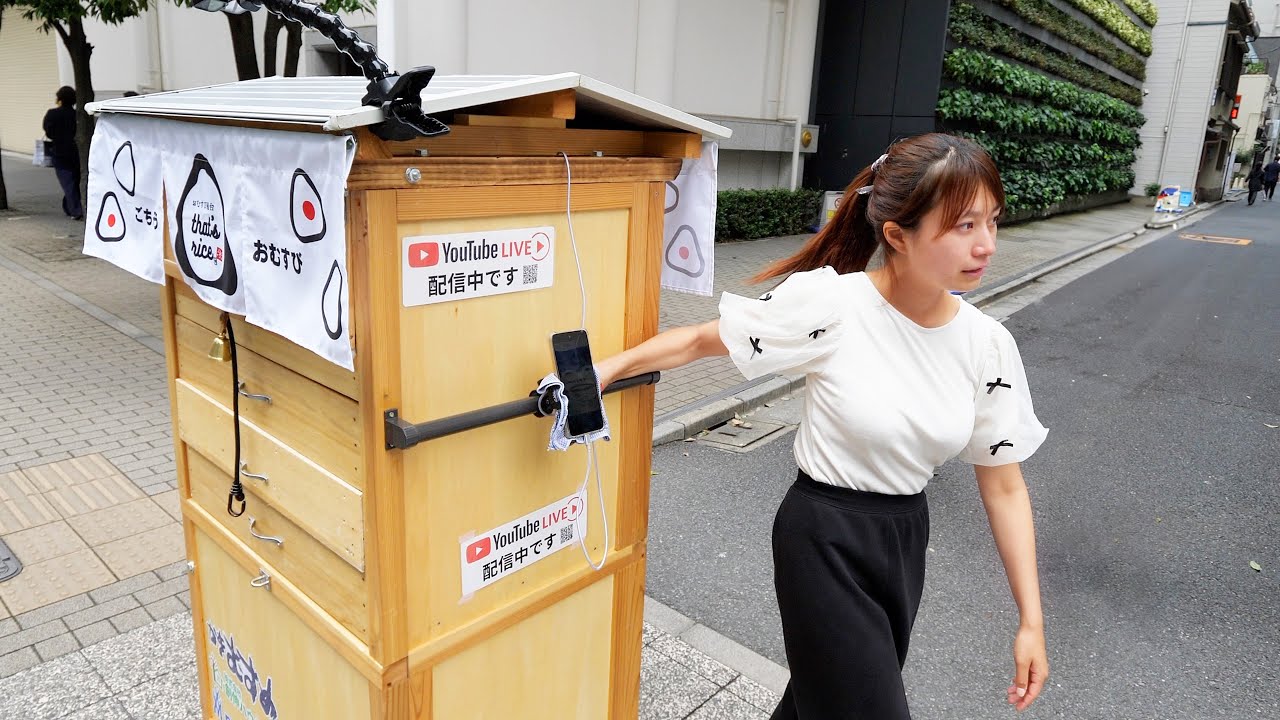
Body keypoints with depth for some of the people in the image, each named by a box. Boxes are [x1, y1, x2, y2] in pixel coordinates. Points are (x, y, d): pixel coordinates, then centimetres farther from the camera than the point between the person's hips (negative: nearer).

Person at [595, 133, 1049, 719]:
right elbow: (701, 340, -10)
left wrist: (1031, 621, -1)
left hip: (905, 538, 5)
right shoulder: (830, 303, -22)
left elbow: (1004, 486, -1)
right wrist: (607, 368, -20)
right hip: (825, 538, -5)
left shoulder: (988, 346, -8)